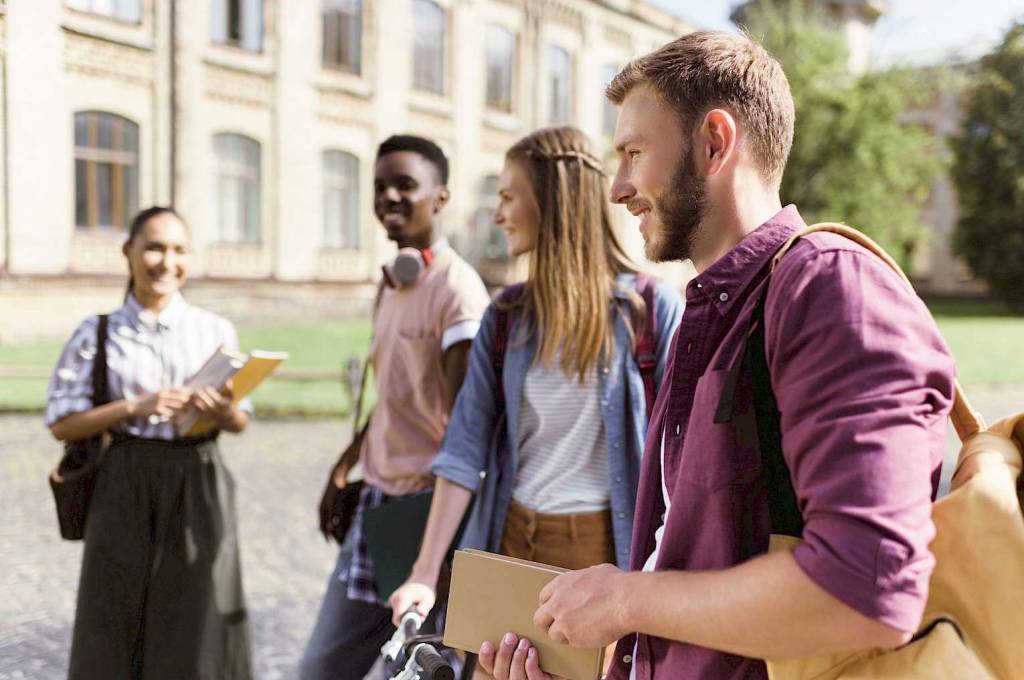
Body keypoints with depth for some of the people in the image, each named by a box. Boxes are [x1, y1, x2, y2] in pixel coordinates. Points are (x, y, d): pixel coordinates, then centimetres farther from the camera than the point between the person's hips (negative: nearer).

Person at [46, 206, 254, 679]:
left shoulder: (216, 331, 5)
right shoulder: (98, 334, 1)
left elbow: (241, 421, 9)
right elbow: (62, 423, -2)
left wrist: (222, 411, -14)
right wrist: (135, 408, -15)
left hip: (199, 487, 1)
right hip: (126, 489, -1)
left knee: (198, 632, 4)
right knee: (117, 630, 5)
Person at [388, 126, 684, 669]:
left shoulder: (651, 308, -7)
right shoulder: (505, 318, 5)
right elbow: (466, 448, -1)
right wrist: (426, 572, -9)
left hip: (609, 546, -4)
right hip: (513, 540, 4)